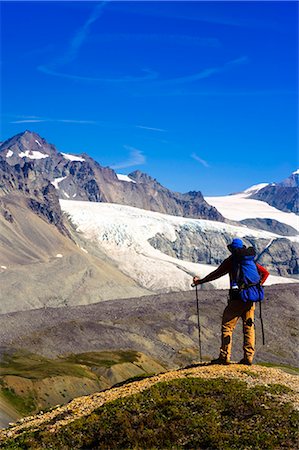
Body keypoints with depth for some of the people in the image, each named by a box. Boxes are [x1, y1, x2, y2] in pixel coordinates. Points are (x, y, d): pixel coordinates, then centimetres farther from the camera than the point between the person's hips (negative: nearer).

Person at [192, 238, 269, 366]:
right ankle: (248, 357, 6)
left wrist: (200, 281, 7)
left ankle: (225, 356, -5)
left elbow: (216, 274, -2)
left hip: (237, 297, -5)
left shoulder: (231, 260, -1)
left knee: (227, 326, -1)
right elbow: (265, 273, 20)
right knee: (249, 327, 9)